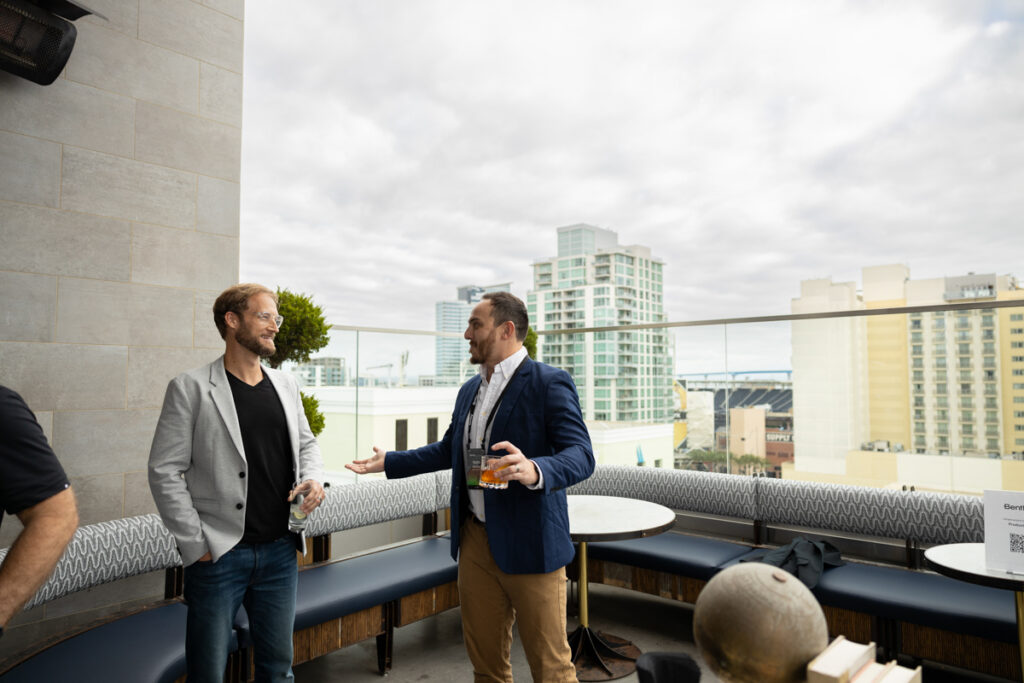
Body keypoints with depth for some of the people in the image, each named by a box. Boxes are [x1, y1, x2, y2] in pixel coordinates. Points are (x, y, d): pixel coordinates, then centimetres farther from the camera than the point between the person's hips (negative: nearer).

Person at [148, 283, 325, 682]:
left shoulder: (285, 385, 8)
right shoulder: (191, 388, -8)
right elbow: (164, 472, -8)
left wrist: (312, 478, -2)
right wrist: (196, 545, -11)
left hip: (280, 552, 5)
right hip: (219, 556, -4)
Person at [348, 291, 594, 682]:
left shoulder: (550, 384, -11)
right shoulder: (469, 390, 13)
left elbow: (581, 456, -19)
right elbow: (448, 449, 24)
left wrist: (535, 470, -38)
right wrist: (390, 462, 25)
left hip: (529, 546, -7)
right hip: (475, 542, 7)